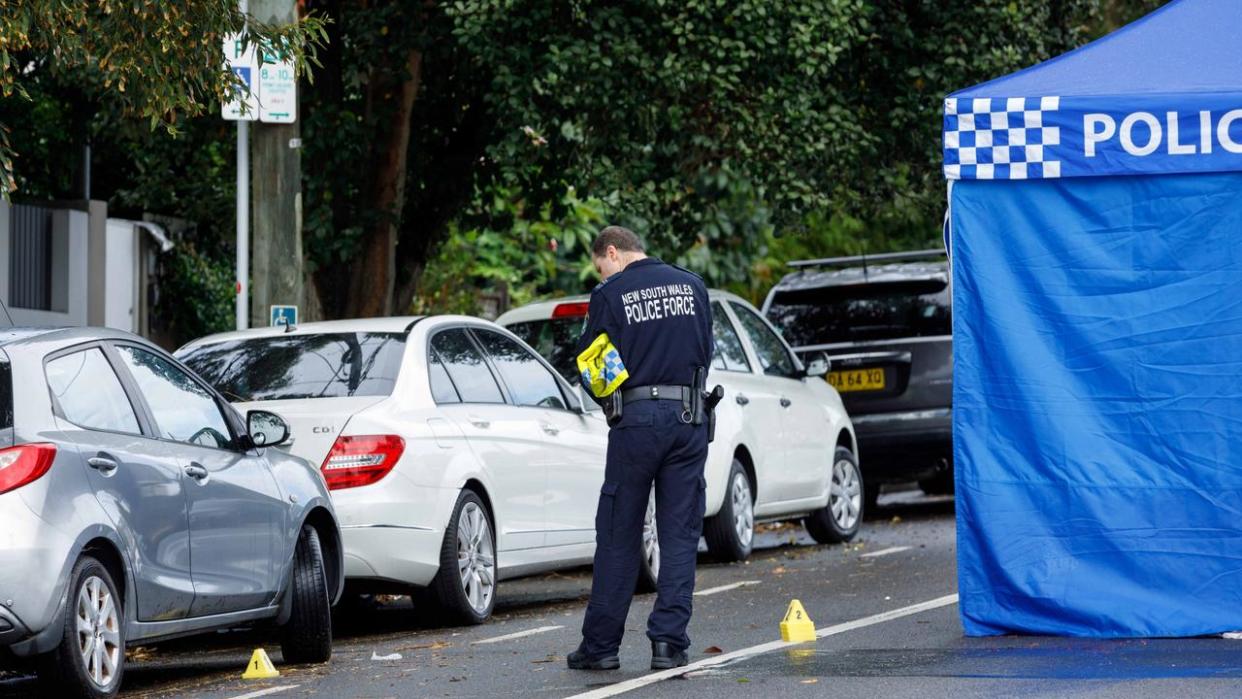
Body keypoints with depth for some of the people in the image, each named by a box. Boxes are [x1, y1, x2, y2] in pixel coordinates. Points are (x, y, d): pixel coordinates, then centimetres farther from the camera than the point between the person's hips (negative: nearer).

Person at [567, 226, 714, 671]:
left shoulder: (610, 295, -3)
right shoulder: (691, 286, 9)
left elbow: (589, 367, -1)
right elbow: (706, 352, 14)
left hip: (636, 420, -3)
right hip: (689, 418, 3)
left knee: (618, 538, 4)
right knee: (680, 537, 6)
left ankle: (601, 645, 8)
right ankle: (669, 642, 1)